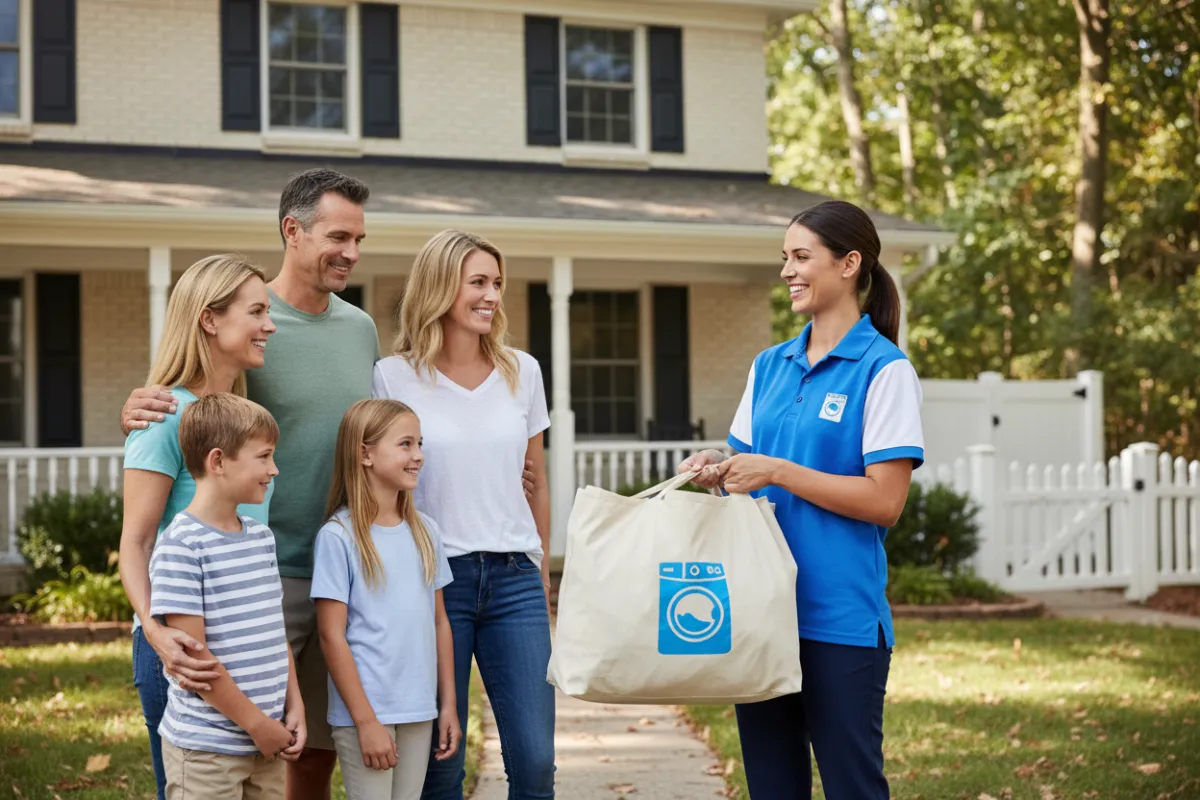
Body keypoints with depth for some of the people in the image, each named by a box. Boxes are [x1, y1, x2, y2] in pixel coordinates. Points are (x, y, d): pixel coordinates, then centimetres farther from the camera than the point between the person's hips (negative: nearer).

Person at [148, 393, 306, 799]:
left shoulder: (262, 537, 10)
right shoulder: (180, 546, -14)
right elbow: (192, 653, -17)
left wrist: (294, 707, 5)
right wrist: (257, 723, -13)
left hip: (267, 741, 7)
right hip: (206, 747, -7)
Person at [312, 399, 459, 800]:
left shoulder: (424, 531, 7)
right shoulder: (339, 536, -10)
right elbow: (332, 636, -11)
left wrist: (448, 705, 9)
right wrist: (366, 720, -13)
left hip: (419, 712, 5)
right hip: (365, 713, -5)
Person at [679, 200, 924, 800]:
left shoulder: (884, 369, -8)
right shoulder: (769, 366, 13)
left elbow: (884, 501, -14)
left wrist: (776, 471, -17)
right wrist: (720, 473, -4)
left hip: (840, 617, -6)